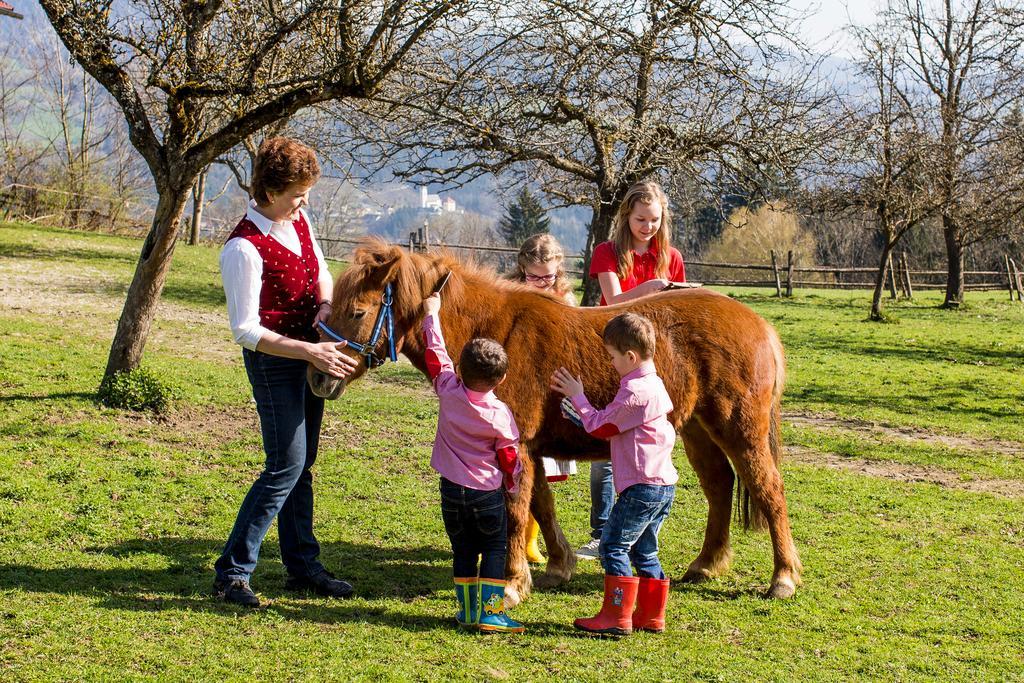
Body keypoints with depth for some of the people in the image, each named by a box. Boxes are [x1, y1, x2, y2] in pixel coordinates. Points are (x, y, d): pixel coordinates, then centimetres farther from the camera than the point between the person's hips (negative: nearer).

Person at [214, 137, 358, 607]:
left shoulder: (299, 221, 2)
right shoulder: (245, 248, -22)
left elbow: (320, 272, 18)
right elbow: (246, 331, -22)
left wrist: (325, 304, -5)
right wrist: (311, 352, -27)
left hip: (311, 350, 8)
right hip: (274, 359, -8)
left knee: (301, 465, 14)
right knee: (286, 466, -10)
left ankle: (302, 566, 23)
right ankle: (232, 572, -4)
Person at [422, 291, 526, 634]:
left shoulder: (449, 392, -9)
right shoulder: (501, 414, -12)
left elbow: (436, 353, 4)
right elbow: (509, 457, -2)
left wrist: (432, 314, 16)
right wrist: (514, 485, 17)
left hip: (452, 490, 3)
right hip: (488, 494, -3)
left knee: (463, 551, 12)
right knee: (494, 551, 7)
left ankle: (468, 609, 13)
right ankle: (489, 611, 0)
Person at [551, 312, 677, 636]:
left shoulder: (634, 391, -17)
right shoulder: (655, 385, 14)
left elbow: (600, 427, -8)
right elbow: (614, 426, 24)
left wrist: (577, 396, 3)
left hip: (641, 486, -10)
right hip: (664, 485, 10)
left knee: (614, 546, -3)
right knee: (644, 552, 16)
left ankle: (616, 617, -2)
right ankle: (651, 616, 19)